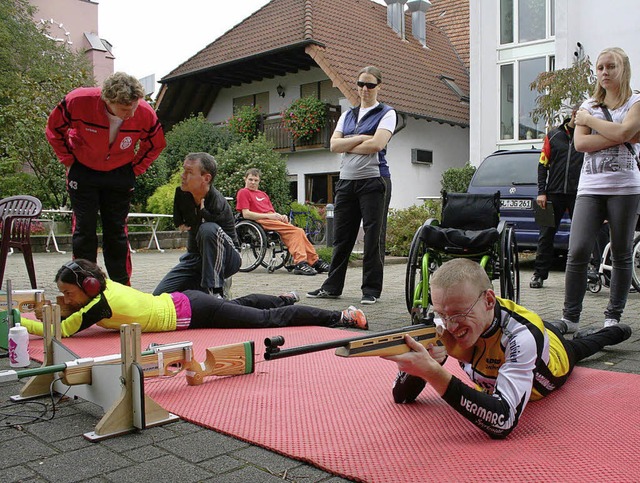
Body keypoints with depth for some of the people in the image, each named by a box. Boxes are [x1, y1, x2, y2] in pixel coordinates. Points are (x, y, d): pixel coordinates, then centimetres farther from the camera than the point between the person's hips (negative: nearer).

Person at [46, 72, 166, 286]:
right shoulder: (78, 101, -27)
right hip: (83, 171, -1)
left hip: (119, 175, 1)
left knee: (117, 231, 4)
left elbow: (156, 145, 0)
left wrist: (135, 169, -5)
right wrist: (69, 162, -5)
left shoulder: (146, 114, -23)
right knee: (84, 229, -2)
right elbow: (54, 129, -6)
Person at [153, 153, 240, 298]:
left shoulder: (219, 206, -28)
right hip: (195, 256, 7)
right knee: (159, 295, -7)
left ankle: (216, 289, -28)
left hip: (226, 258, -7)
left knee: (209, 230, -39)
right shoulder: (181, 193, -5)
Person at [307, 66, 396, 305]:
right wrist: (361, 138, -6)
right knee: (341, 236, 7)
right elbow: (334, 145, 5)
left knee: (373, 236, -3)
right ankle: (332, 286, 14)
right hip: (346, 180, 5)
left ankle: (371, 289, 4)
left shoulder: (386, 113, 3)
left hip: (373, 180, -5)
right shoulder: (347, 115, 19)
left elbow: (377, 144, -13)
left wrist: (348, 146, -2)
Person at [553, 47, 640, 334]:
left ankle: (613, 317, 13)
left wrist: (588, 119, -1)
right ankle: (570, 318, -4)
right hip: (590, 187, 2)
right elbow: (580, 143, 0)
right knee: (577, 252, -10)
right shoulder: (589, 105, 16)